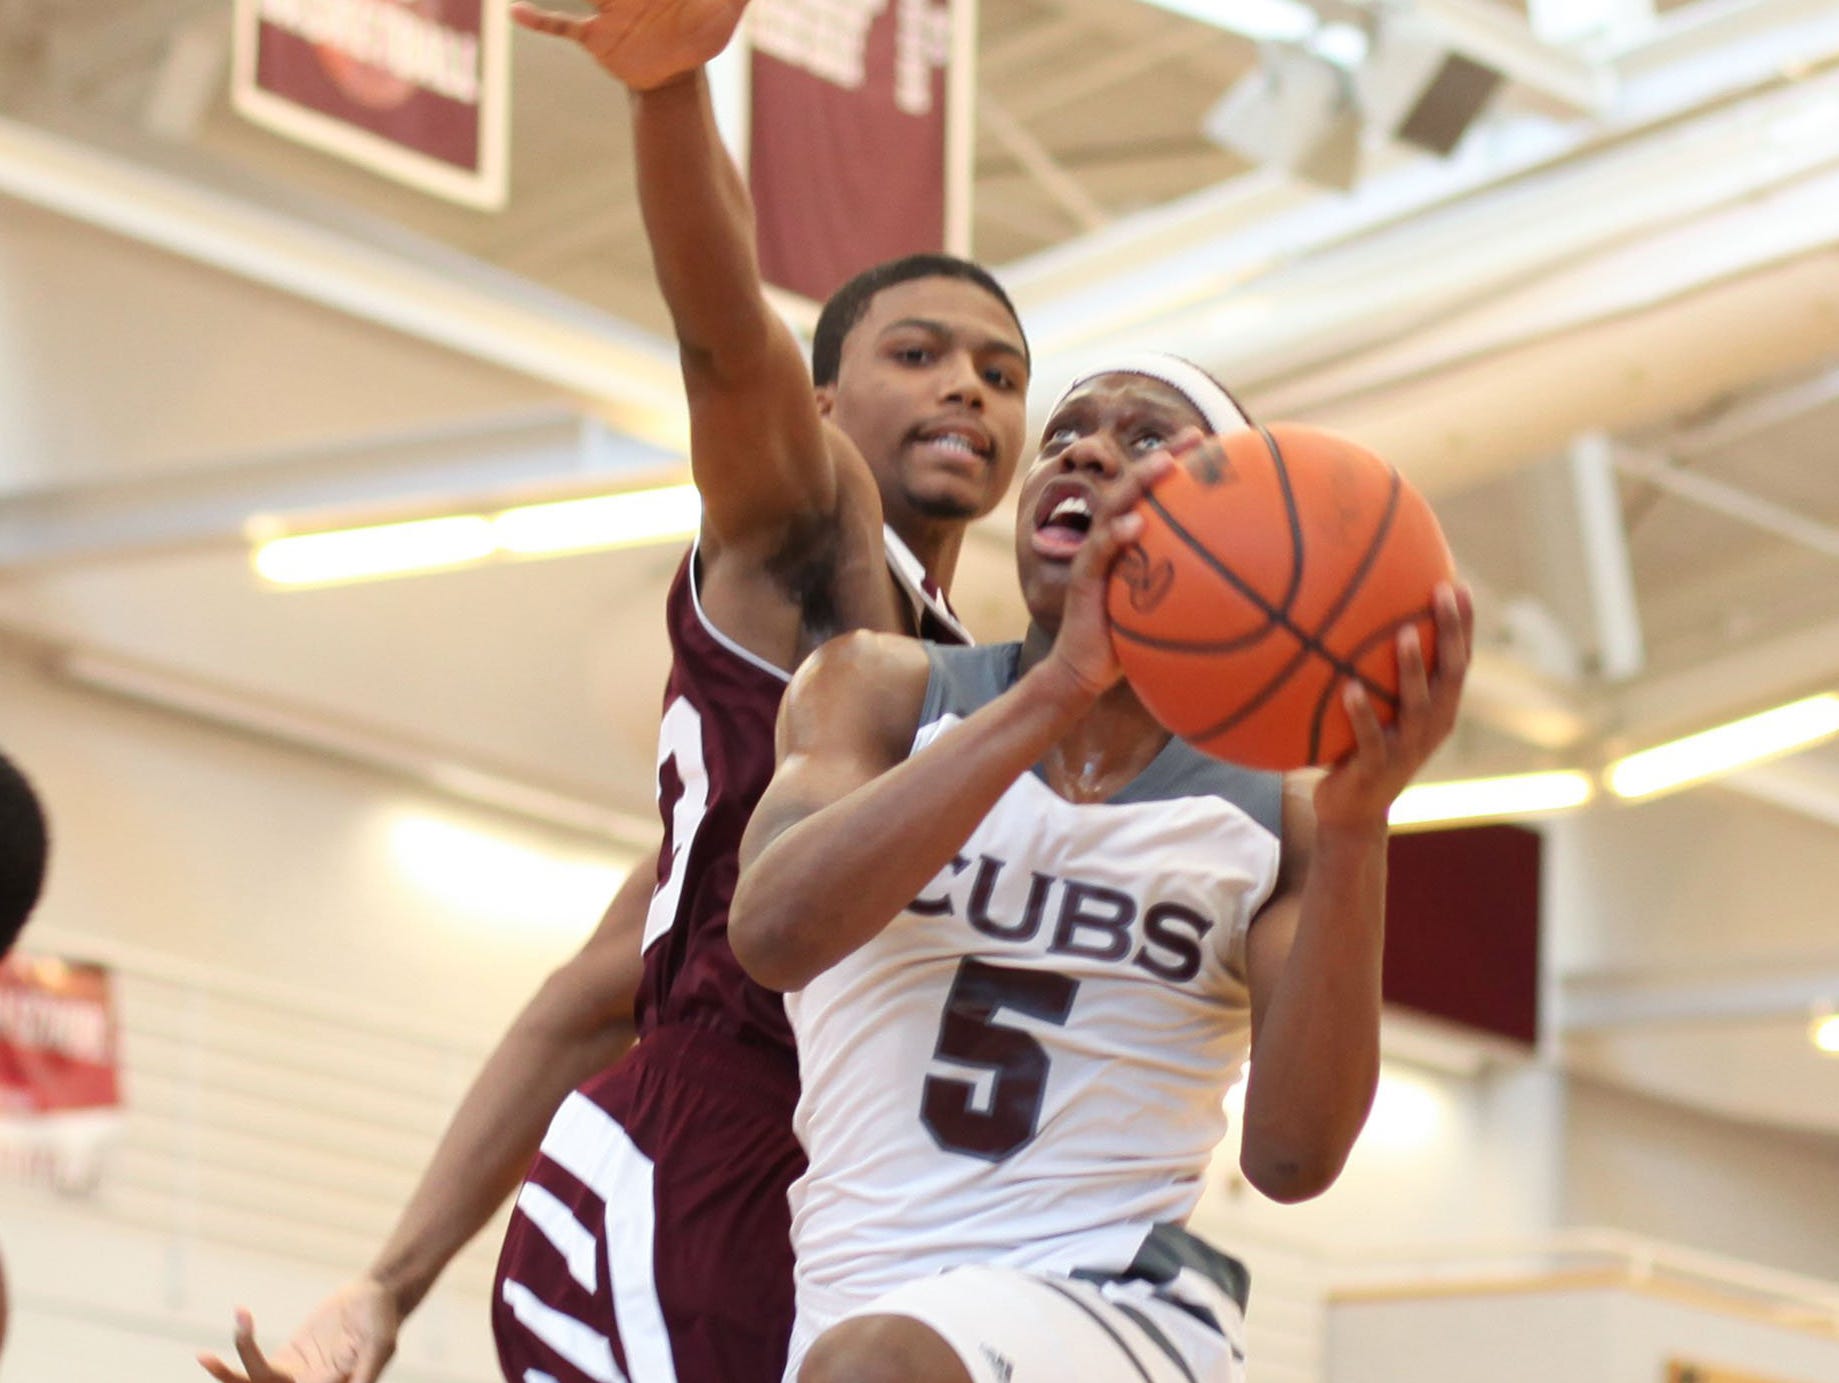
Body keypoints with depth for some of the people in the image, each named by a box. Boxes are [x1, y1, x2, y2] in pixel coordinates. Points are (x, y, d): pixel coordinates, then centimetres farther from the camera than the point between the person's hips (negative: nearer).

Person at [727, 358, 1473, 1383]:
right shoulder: (884, 692, 5)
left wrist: (1355, 831, -23)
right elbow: (775, 932, -17)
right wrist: (1058, 689, -26)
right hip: (855, 1293, 3)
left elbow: (1293, 1159, -10)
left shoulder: (1276, 816, 3)